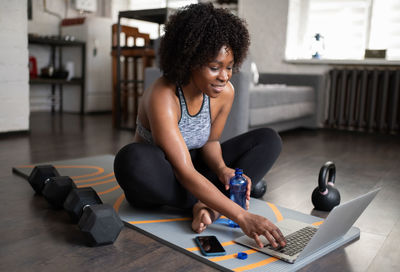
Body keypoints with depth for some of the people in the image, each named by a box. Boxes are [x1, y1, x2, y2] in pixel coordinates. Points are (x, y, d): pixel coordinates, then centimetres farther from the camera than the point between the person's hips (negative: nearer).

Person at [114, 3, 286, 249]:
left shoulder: (225, 92, -12)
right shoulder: (162, 97, -30)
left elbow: (210, 141, 3)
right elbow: (184, 172, -37)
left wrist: (222, 168, -21)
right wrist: (242, 216, -43)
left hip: (194, 177, 6)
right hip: (156, 181, -5)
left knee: (269, 140, -5)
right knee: (132, 159, -41)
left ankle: (206, 205, -24)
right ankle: (207, 205, -18)